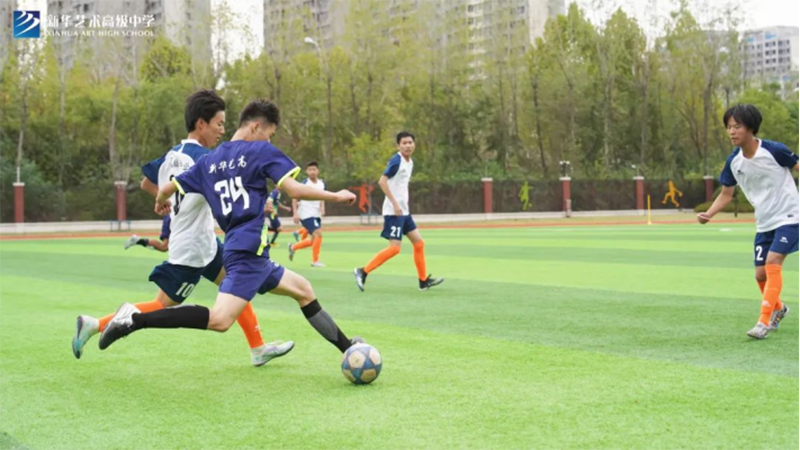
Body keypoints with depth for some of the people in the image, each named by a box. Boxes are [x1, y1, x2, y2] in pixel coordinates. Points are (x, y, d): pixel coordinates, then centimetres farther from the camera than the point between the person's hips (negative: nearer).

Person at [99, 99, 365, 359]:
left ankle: (348, 349, 26)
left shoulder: (210, 160, 16)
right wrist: (336, 196, 4)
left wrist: (161, 204, 41)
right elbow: (295, 190, -10)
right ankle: (135, 319, -24)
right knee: (220, 319, -22)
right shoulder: (261, 151, -2)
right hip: (249, 249, -9)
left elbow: (167, 188, 18)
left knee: (304, 291, 21)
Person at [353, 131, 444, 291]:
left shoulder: (410, 162, 13)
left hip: (404, 211, 9)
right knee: (395, 247, -14)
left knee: (419, 242, 9)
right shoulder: (396, 160, -14)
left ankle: (423, 281, 16)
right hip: (393, 211, -9)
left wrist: (404, 204, 17)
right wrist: (395, 203, -25)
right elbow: (382, 181, -22)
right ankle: (363, 271, -7)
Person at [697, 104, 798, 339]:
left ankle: (764, 321, -17)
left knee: (772, 263, -20)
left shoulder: (774, 150, -18)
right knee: (761, 273, 6)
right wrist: (708, 214, -10)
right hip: (764, 223, 5)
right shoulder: (733, 162, -3)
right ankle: (778, 308, 36)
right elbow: (726, 194, 7)